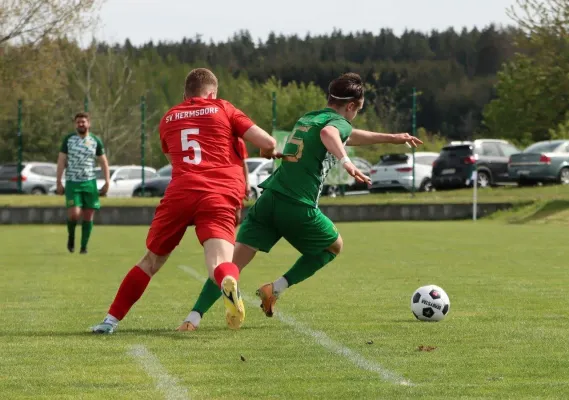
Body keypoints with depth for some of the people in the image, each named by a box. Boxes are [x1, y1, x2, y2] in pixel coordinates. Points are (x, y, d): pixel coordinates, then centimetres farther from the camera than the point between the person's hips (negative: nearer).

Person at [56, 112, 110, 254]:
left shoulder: (96, 141, 4)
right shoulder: (69, 139, 2)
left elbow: (104, 162, 9)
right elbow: (61, 161, 2)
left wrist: (107, 182, -1)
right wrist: (59, 182, -3)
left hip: (89, 182, 2)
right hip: (72, 183, -1)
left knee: (88, 216, -1)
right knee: (74, 214, -16)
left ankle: (84, 246, 9)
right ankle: (71, 235, 13)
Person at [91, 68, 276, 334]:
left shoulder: (169, 118, 25)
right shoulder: (222, 109, 15)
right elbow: (268, 143, 8)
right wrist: (268, 153, 31)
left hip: (180, 192, 2)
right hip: (220, 195, -2)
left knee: (152, 260, 19)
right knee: (219, 262, -18)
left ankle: (111, 320, 19)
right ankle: (229, 284, -53)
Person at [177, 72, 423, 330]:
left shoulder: (306, 119, 26)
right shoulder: (338, 122, 1)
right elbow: (328, 133, -25)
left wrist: (391, 138, 49)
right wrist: (346, 161, -36)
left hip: (269, 200, 6)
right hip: (299, 207, -6)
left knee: (234, 262, 0)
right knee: (334, 246, 22)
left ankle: (194, 317, -16)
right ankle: (276, 289, 11)